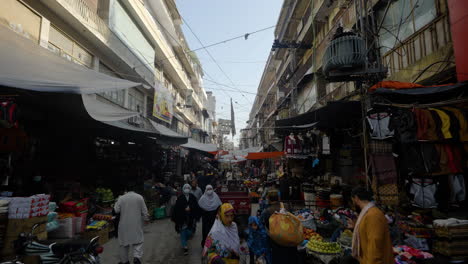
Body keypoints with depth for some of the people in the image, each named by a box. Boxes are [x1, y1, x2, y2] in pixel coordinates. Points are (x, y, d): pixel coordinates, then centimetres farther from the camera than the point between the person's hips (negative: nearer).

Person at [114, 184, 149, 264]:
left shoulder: (121, 198, -5)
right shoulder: (139, 197, -7)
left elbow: (116, 210, -2)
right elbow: (144, 211, -4)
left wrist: (117, 202, 14)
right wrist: (145, 218, 11)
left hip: (124, 224, 2)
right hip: (136, 224, -2)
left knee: (124, 242, 16)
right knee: (138, 241, 8)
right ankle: (137, 257, -11)